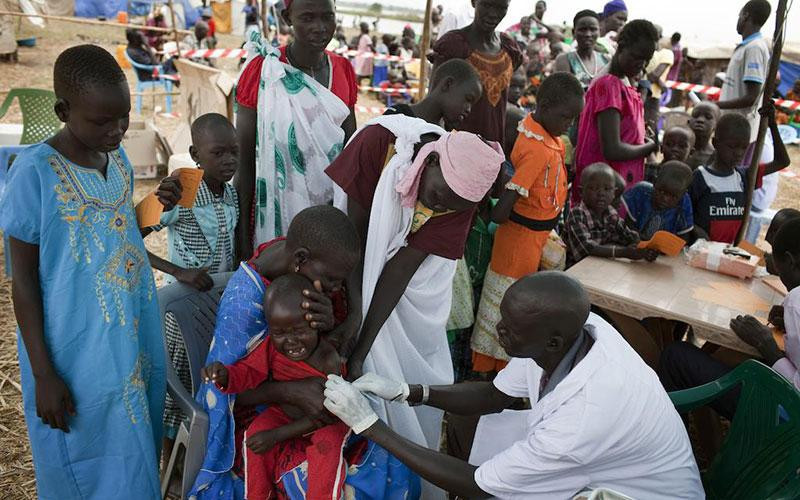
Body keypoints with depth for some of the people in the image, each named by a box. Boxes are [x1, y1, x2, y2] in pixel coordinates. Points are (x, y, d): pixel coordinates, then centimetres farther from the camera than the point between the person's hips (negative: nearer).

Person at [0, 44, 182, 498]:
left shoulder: (119, 158, 0)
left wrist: (157, 207, -6)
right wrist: (43, 374, -13)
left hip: (137, 341, 6)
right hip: (79, 357, -5)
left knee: (137, 459, 22)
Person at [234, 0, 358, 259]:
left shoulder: (343, 70, 1)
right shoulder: (262, 70, -11)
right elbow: (244, 159, -9)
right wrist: (243, 233, -9)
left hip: (332, 207, 4)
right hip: (278, 211, -3)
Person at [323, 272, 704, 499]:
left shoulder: (586, 415, -41)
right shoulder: (568, 328, -22)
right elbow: (494, 395, -4)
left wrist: (368, 424, -28)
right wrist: (407, 392, -17)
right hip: (600, 463, 7)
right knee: (463, 421, -1)